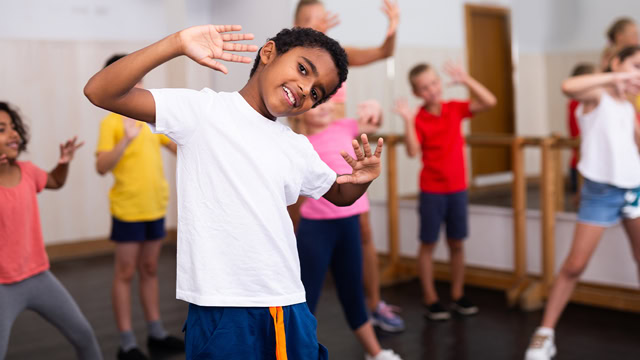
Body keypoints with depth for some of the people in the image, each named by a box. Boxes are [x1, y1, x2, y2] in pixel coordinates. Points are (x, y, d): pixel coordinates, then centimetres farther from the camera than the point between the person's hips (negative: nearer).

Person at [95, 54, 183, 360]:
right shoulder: (111, 122, -10)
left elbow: (177, 148, 19)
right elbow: (101, 167, -20)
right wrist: (126, 139, -31)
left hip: (155, 207, 6)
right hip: (128, 209, -6)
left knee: (149, 270, 15)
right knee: (125, 273, 2)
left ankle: (156, 334, 24)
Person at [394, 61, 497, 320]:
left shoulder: (455, 109, 1)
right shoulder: (419, 119, -9)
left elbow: (489, 102, -7)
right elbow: (413, 151, -22)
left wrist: (465, 80, -14)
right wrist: (408, 120, -29)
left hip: (457, 188, 4)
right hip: (432, 190, -3)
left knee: (457, 243, 11)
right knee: (428, 244, 4)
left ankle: (457, 295, 22)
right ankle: (430, 299, 13)